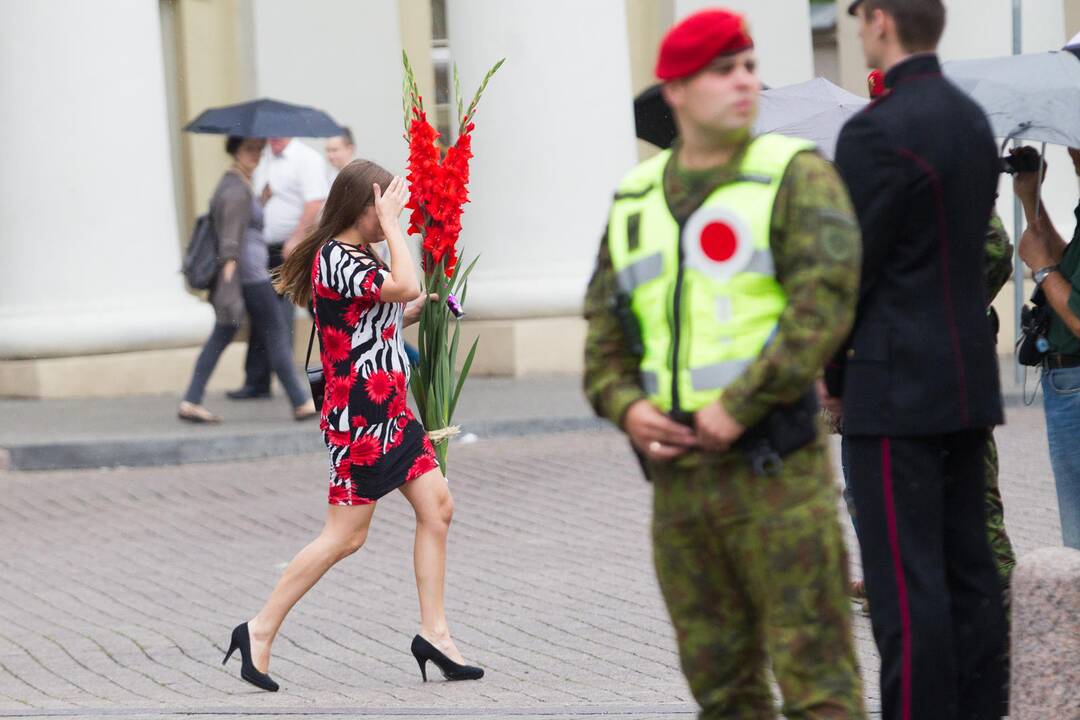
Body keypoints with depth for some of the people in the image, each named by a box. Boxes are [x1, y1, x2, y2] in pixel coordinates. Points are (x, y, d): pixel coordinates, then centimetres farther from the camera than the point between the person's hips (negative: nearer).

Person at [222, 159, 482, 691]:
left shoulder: (357, 256, 14)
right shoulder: (334, 258, -19)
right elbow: (405, 287, -31)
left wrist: (419, 309, 7)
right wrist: (391, 222, -22)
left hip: (391, 412, 10)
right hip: (359, 418, -10)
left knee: (436, 506, 7)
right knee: (345, 535, -6)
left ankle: (434, 633, 11)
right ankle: (260, 631, 2)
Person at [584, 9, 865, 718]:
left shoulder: (796, 176, -4)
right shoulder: (638, 199, 14)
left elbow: (824, 305, -16)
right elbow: (606, 331, 16)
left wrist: (739, 406, -20)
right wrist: (627, 409, -4)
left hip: (775, 466, -6)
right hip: (678, 469, 6)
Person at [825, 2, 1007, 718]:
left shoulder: (877, 132, -16)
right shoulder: (973, 120, 12)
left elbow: (851, 267, -13)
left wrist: (835, 374, 1)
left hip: (897, 389, -9)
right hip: (971, 382, 9)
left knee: (906, 580, -7)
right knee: (970, 570, 11)